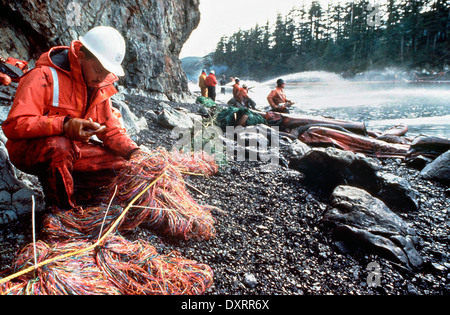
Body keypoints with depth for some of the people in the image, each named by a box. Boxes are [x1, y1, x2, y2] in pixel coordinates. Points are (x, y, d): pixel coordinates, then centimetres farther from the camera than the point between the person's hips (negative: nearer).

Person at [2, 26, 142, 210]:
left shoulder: (100, 84, 1)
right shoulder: (44, 77, -20)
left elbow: (110, 127, 4)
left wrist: (133, 152, -14)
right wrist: (64, 125, -42)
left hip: (72, 149, 6)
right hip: (27, 151, -5)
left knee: (121, 165, -12)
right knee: (58, 146, -40)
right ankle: (62, 210, -16)